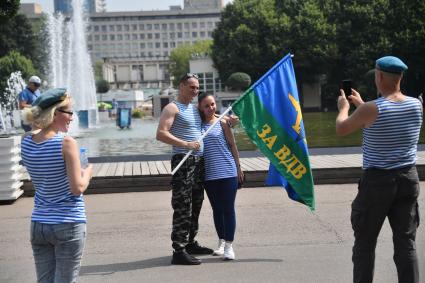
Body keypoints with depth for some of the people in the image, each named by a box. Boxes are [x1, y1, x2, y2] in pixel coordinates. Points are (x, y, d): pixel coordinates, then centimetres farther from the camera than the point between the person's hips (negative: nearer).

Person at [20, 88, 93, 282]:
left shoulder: (26, 142, 1)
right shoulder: (67, 143, -16)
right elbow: (78, 188, -16)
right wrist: (87, 173, 4)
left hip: (38, 224, 6)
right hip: (68, 224, -6)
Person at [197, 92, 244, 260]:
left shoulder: (222, 123, -1)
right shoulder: (199, 125, 7)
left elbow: (232, 145, 3)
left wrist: (238, 169, 3)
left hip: (227, 172, -3)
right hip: (209, 175, 3)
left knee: (228, 209, -1)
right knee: (217, 209, 13)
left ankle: (229, 245, 4)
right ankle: (221, 242, 26)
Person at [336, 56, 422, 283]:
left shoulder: (371, 109, -15)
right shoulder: (416, 106, 1)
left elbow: (341, 129, 0)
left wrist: (343, 107, 21)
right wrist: (361, 104, 31)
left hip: (377, 180, -4)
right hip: (407, 178, 5)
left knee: (364, 243, 8)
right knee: (406, 242, 8)